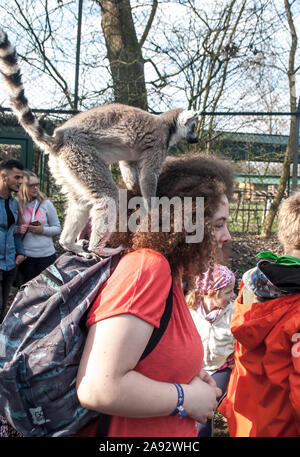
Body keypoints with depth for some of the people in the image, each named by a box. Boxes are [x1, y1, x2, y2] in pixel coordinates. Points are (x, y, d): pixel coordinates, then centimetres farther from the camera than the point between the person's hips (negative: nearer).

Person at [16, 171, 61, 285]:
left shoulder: (46, 203, -1)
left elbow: (57, 228, 3)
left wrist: (43, 230, -15)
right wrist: (17, 230, -14)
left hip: (46, 255, 0)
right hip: (25, 257, 0)